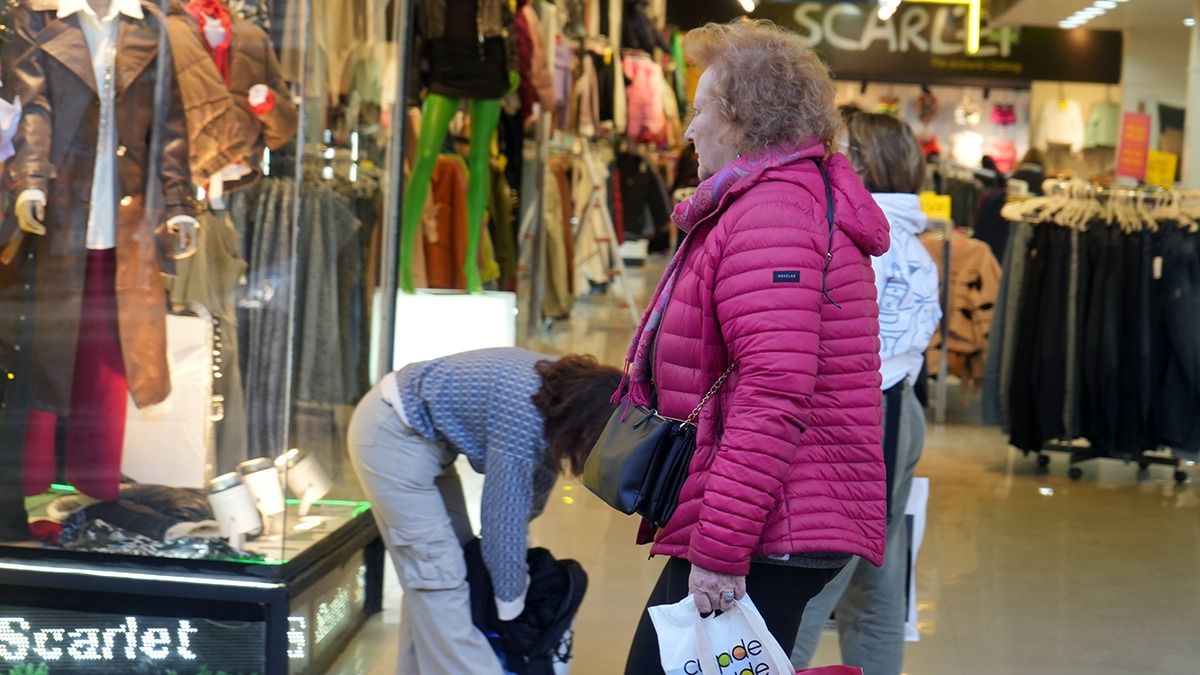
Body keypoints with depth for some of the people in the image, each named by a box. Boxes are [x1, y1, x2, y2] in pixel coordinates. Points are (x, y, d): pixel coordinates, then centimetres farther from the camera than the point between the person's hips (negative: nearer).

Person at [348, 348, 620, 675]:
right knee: (439, 579, -10)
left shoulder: (562, 392, -6)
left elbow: (540, 471, 8)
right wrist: (511, 605, -13)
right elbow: (503, 514, -25)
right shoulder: (522, 413, -32)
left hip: (422, 434, 10)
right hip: (391, 435, -10)